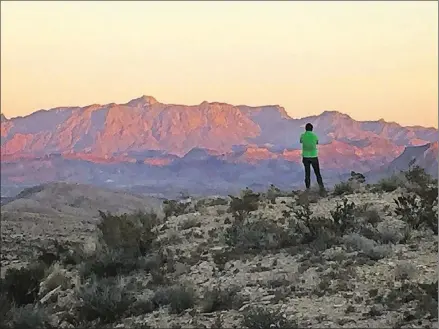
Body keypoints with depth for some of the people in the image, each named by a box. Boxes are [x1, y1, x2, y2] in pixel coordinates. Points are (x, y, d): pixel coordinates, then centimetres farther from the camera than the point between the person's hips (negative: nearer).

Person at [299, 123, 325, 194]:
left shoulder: (302, 136, -4)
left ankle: (307, 189, 4)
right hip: (314, 156, -1)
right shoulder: (315, 136, -4)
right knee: (317, 173, 5)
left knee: (307, 173, 8)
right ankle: (321, 186, -12)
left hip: (305, 157, 1)